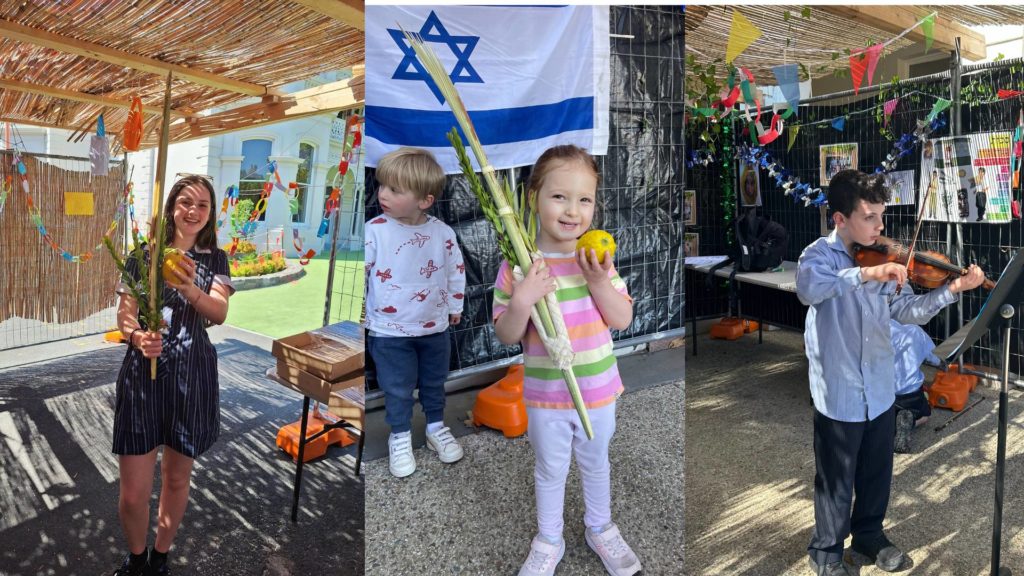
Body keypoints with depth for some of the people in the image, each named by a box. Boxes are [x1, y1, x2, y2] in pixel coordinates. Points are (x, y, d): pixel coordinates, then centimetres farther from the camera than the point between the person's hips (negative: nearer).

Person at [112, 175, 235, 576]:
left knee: (177, 477, 15)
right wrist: (137, 337, -22)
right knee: (133, 492, 2)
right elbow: (124, 315, 1)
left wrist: (190, 289, -34)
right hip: (142, 374, -1)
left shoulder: (215, 260, 3)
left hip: (191, 377, 1)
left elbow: (220, 313, -13)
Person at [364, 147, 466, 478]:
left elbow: (456, 271, 6)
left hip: (435, 327, 2)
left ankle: (436, 427, 42)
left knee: (434, 383, 21)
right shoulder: (374, 230, -16)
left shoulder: (443, 233, -8)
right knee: (397, 390, 11)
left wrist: (455, 306, 12)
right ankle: (400, 436, 33)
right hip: (389, 331, -2)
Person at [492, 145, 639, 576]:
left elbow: (623, 320, -8)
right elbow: (506, 336, -12)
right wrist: (521, 302, -32)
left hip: (597, 390, 2)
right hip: (545, 395, -2)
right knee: (550, 471, 20)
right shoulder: (518, 265, -16)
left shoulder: (597, 258, -9)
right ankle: (548, 541, 43)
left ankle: (600, 529, 50)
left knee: (595, 464, 24)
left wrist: (600, 284, -25)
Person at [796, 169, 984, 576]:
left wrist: (954, 288, -8)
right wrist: (865, 274, -41)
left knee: (877, 475, 21)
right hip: (839, 394, -5)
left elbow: (907, 312, 3)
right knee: (837, 480, 11)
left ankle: (869, 538, 44)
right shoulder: (818, 256, -13)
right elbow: (808, 290, -36)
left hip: (880, 390, 6)